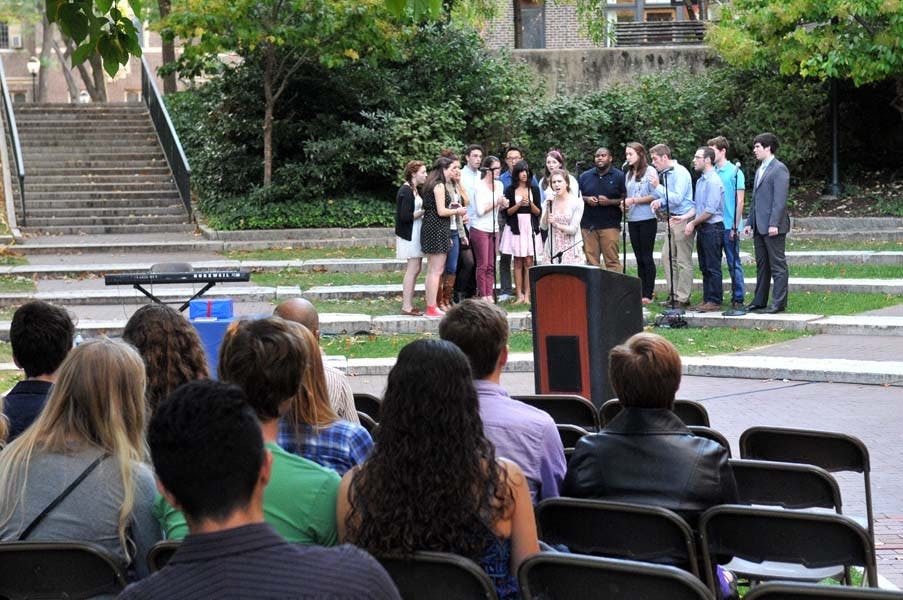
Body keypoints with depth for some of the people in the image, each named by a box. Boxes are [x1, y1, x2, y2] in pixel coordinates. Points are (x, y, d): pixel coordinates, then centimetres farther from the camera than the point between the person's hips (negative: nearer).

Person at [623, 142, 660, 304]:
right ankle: (642, 292, 12)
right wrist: (624, 203, -3)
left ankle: (648, 294, 0)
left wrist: (633, 200, -14)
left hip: (647, 219, -7)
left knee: (647, 257, -3)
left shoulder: (649, 171, -5)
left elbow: (655, 195, -12)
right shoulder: (629, 174, 15)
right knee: (639, 258, 9)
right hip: (633, 220, 7)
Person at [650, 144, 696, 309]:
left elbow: (677, 198, -22)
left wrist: (658, 187, -18)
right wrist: (661, 202, 5)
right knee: (667, 257, 12)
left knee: (683, 261, -5)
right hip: (674, 219, 10)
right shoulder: (666, 173, 15)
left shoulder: (680, 173, -14)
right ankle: (674, 294, 19)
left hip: (683, 219, -10)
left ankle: (682, 298, -1)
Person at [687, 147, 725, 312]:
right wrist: (690, 222, 8)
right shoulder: (700, 181, 16)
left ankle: (715, 301, -1)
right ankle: (707, 300, 16)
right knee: (704, 267, 11)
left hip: (712, 228, -9)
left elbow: (710, 210, -19)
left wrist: (693, 223, -10)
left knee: (713, 267, -5)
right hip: (702, 229, 9)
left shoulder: (713, 181, -15)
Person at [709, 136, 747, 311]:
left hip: (729, 227, -6)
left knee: (734, 264, 0)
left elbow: (740, 201, -8)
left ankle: (738, 299, 4)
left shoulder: (734, 172, -6)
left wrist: (735, 227, -12)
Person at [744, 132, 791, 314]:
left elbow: (780, 199, -16)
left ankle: (779, 303, -3)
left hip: (773, 227, -9)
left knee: (777, 265, -5)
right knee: (761, 265, 12)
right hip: (759, 227, 9)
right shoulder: (760, 170, 20)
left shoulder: (779, 169, -9)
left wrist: (774, 224, -22)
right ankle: (759, 302, 17)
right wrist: (750, 222, 17)